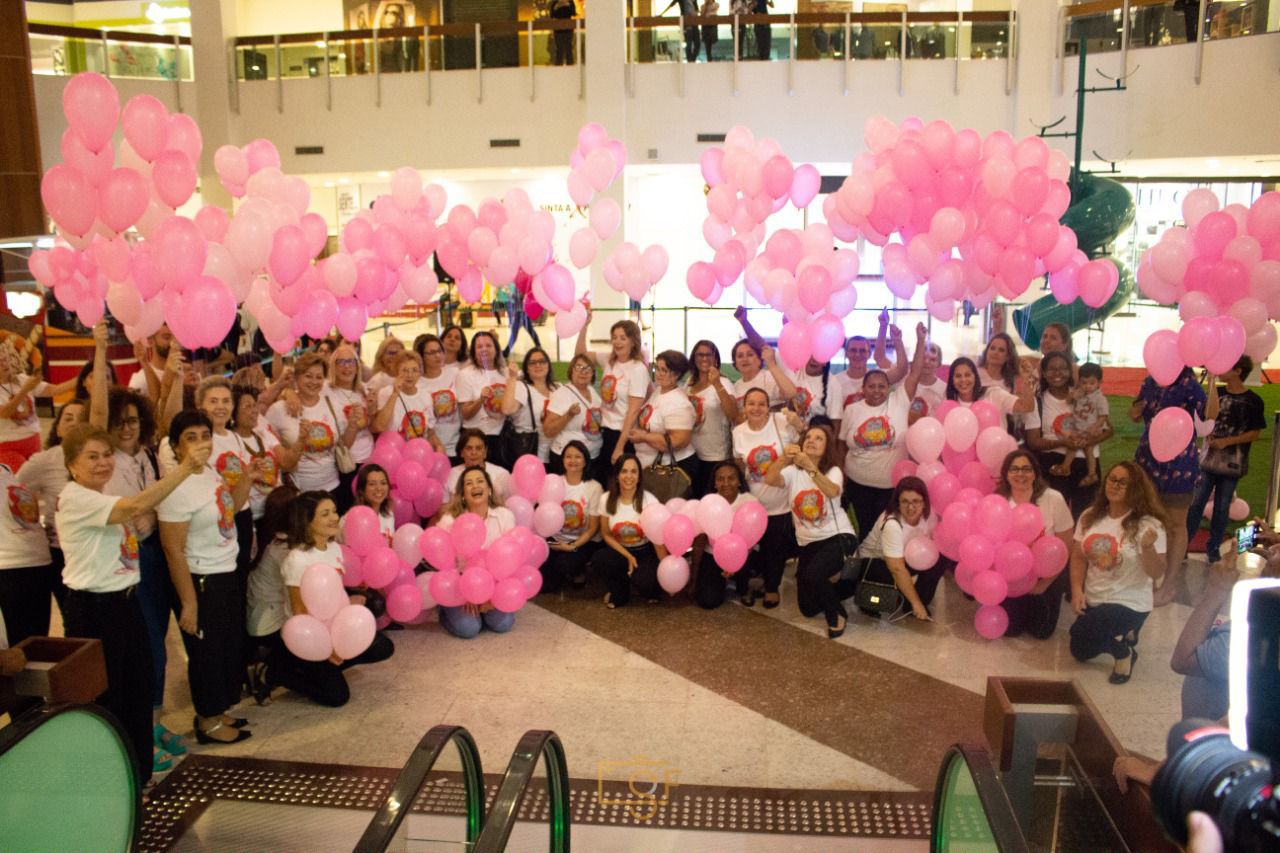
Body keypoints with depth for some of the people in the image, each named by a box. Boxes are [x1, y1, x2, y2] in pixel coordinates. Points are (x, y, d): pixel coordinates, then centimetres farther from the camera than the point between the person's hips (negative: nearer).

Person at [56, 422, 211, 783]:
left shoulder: (103, 499, 11)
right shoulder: (75, 499, -19)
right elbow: (137, 506, -36)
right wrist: (185, 467, -42)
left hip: (123, 601, 10)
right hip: (93, 609, -9)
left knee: (138, 689, 17)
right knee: (105, 698, 3)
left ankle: (137, 773, 32)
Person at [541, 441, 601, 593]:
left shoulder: (594, 487, -8)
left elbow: (594, 527, -6)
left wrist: (573, 546, -18)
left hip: (583, 542, -2)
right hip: (557, 539, 3)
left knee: (564, 563, -33)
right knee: (543, 583, -18)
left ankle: (578, 572, 3)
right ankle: (563, 576, 17)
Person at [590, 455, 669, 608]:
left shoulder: (649, 501, -17)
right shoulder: (606, 499, -10)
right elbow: (606, 535, -1)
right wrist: (628, 557, -13)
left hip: (645, 551, -2)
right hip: (619, 550, 3)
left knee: (642, 580, -32)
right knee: (598, 561, -29)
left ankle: (653, 587, 9)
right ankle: (620, 594, 2)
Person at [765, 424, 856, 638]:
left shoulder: (833, 471, -7)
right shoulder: (793, 471, -1)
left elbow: (832, 492, -31)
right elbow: (769, 479, -23)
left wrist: (810, 467, -47)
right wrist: (784, 459, -42)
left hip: (838, 537, -4)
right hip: (808, 543, 4)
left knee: (812, 575, -33)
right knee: (808, 608, 4)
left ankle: (836, 615, -4)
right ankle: (830, 586, 36)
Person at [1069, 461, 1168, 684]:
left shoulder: (1148, 524, -15)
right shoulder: (1090, 516, -1)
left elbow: (1157, 573, -17)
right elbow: (1078, 557, 5)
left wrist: (1148, 548, -36)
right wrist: (1077, 589, -8)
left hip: (1128, 603, -6)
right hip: (1092, 600, 6)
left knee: (1082, 638, -28)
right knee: (1080, 652, 12)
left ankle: (1123, 651, 3)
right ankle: (1122, 637, 36)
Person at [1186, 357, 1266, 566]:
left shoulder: (1253, 401, -5)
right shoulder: (1217, 392, 2)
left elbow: (1255, 433, -3)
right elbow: (1210, 416, -16)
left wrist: (1227, 441, -14)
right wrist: (1212, 383, -20)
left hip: (1232, 464, -2)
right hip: (1208, 459, 2)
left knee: (1221, 509, 8)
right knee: (1195, 504, 1)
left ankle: (1213, 549, 20)